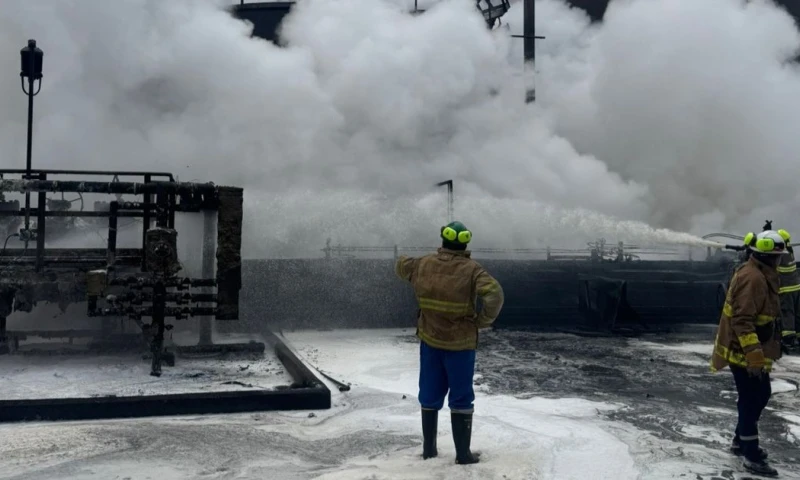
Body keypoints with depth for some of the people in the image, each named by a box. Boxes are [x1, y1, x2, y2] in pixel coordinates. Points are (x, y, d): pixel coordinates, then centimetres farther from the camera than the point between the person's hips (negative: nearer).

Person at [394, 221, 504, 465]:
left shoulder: (423, 264, -2)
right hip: (460, 343, -4)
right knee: (461, 399, 6)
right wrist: (483, 321, -15)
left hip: (430, 340, 4)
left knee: (430, 395, 15)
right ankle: (463, 453, 10)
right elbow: (494, 294, -29)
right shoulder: (471, 269, -15)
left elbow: (400, 265, 18)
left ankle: (429, 448, 24)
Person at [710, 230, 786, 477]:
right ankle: (752, 456, 7)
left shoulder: (761, 276, 12)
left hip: (754, 351, 10)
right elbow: (742, 321, -28)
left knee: (760, 395, 20)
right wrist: (754, 355, -29)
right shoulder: (752, 278, -23)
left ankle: (741, 441, 33)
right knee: (751, 400, -3)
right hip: (744, 352, -10)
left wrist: (759, 352, 27)